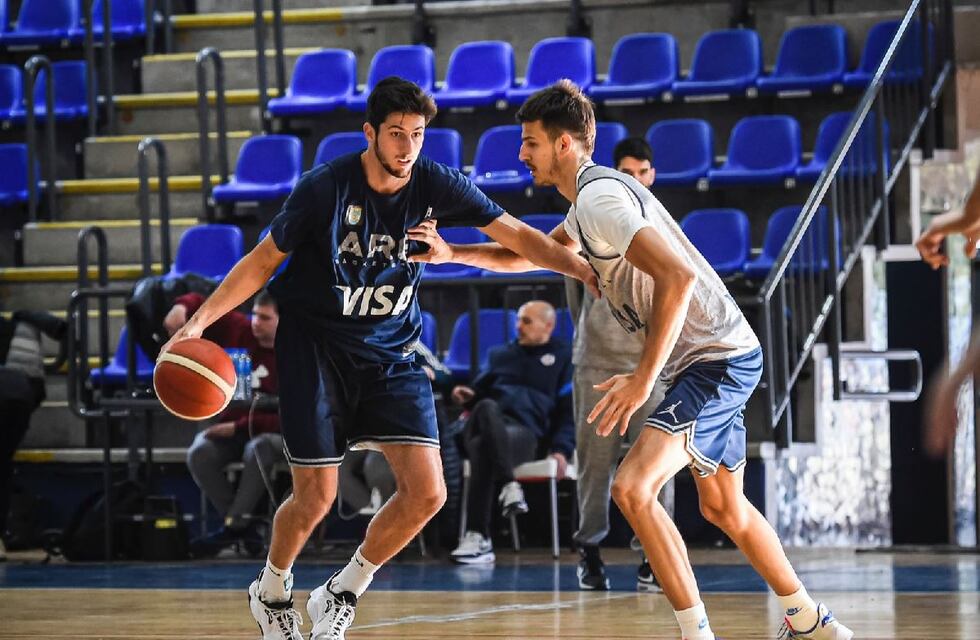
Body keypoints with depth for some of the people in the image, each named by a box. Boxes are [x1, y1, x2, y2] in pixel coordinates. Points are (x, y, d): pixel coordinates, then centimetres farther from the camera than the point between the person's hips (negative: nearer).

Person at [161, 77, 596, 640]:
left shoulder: (436, 186, -8)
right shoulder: (327, 188, -16)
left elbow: (518, 236, -5)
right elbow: (264, 261, -7)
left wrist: (591, 271, -16)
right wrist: (200, 321, -17)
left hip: (391, 353, 3)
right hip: (316, 347, -3)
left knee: (427, 492, -10)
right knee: (316, 497, -3)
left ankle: (343, 593, 12)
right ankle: (272, 590, 28)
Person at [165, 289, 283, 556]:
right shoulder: (238, 329, -1)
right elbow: (201, 304, 8)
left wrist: (238, 427, -25)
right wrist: (181, 307, -18)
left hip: (273, 433, -4)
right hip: (230, 426, 5)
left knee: (259, 449, -40)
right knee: (199, 454, -28)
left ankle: (233, 526, -32)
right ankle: (245, 527, -24)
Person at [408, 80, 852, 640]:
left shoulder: (600, 196, -18)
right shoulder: (591, 198, 15)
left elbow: (677, 277, -29)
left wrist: (644, 379, -29)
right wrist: (453, 253, 21)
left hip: (716, 360, -11)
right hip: (725, 359, 11)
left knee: (632, 488, -20)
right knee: (724, 509, 22)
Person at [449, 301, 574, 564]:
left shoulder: (564, 357, 21)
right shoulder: (499, 354, 34)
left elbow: (570, 409, 12)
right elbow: (480, 389, 33)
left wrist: (561, 449, -3)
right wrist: (468, 396, 7)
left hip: (525, 432, -3)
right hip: (486, 425, 3)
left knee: (482, 447, -39)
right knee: (487, 407, -38)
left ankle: (478, 537, -41)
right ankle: (509, 486, -47)